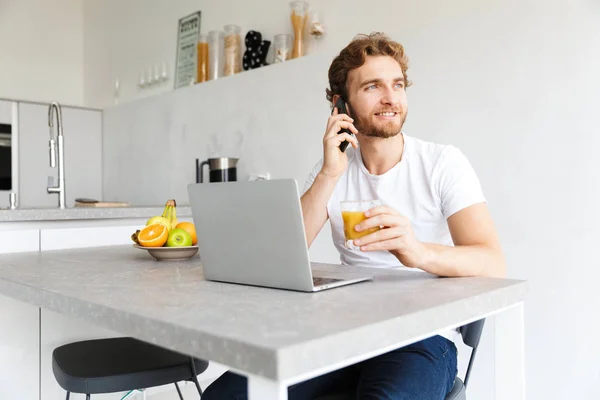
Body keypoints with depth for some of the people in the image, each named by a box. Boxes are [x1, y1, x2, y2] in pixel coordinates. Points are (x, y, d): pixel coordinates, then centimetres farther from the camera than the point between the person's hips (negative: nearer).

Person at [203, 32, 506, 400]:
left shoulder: (443, 162, -4)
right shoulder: (333, 168, 5)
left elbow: (492, 265, -16)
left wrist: (421, 253, -37)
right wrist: (329, 174, -15)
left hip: (422, 336, -3)